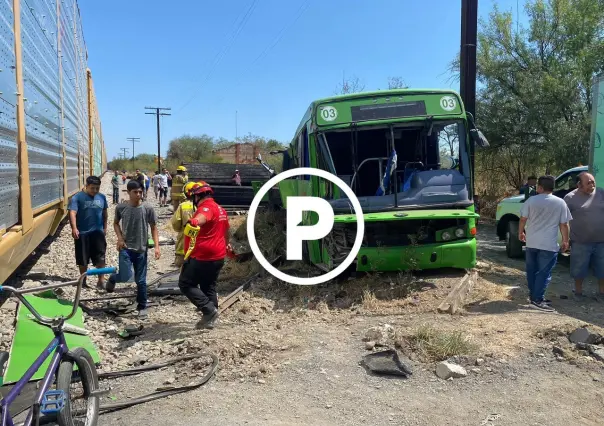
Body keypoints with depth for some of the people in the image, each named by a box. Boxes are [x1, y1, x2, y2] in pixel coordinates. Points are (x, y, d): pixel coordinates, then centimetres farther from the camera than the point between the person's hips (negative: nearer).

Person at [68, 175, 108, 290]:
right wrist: (74, 228, -34)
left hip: (98, 232, 2)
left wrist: (105, 227, 17)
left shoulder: (102, 197, 5)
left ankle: (101, 280, 7)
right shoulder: (77, 197, -9)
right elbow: (72, 213, -20)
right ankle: (83, 280, 27)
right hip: (82, 233, -2)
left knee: (100, 258, 0)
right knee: (83, 259, 10)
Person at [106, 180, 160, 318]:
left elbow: (154, 228, 0)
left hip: (141, 250, 1)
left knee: (141, 280, 6)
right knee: (125, 276, -14)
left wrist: (156, 246, -8)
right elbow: (116, 223, 12)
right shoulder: (121, 207, -4)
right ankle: (112, 278, 23)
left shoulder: (147, 209, -6)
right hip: (126, 248, 0)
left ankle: (142, 307, 22)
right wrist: (120, 238, -4)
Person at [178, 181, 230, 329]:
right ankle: (210, 319, 23)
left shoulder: (207, 207, -15)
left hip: (203, 256, -10)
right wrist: (226, 245, 49)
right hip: (218, 256, 10)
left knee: (186, 284, 0)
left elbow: (203, 217, -42)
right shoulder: (220, 209, 16)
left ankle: (209, 310, -7)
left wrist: (194, 221, -64)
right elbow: (226, 230, 32)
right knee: (209, 286, 18)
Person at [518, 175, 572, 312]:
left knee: (532, 270, 16)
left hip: (531, 242, 3)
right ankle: (537, 300, -5)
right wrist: (565, 241, 8)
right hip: (549, 245, -3)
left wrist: (520, 233, 18)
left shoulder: (531, 201, -2)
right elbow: (564, 224, -2)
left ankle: (533, 295, 25)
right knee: (544, 273, -1)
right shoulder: (560, 203, -4)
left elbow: (523, 219, 2)